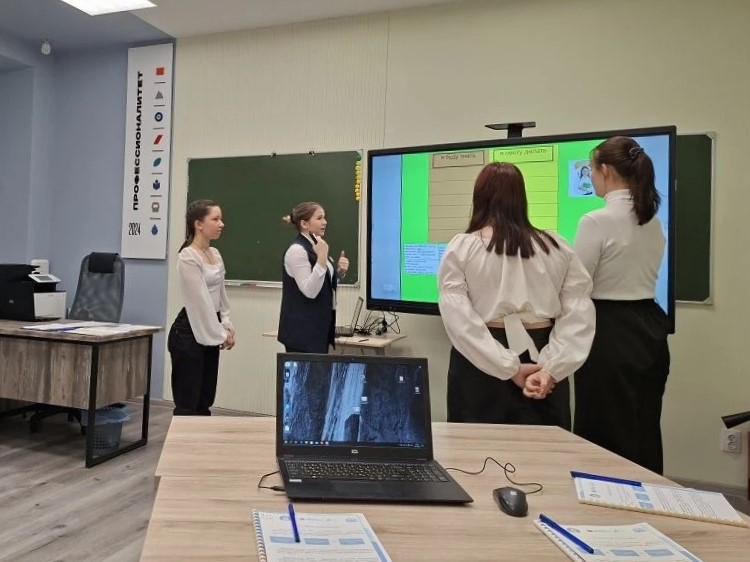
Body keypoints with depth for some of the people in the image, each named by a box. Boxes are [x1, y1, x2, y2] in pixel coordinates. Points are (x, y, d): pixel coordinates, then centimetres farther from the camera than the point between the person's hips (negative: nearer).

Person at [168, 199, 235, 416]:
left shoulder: (215, 254, 10)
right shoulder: (188, 258, -17)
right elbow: (200, 300, -18)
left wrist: (227, 327, 5)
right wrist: (221, 335, -13)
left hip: (209, 333, 9)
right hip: (189, 333, -9)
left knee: (204, 403, 13)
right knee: (187, 405, -3)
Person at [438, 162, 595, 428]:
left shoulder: (461, 248, -3)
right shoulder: (557, 248, 4)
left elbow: (458, 318, -14)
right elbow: (579, 314, -5)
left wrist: (511, 368, -14)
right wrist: (551, 369, -12)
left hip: (480, 365, -2)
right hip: (539, 357, 2)